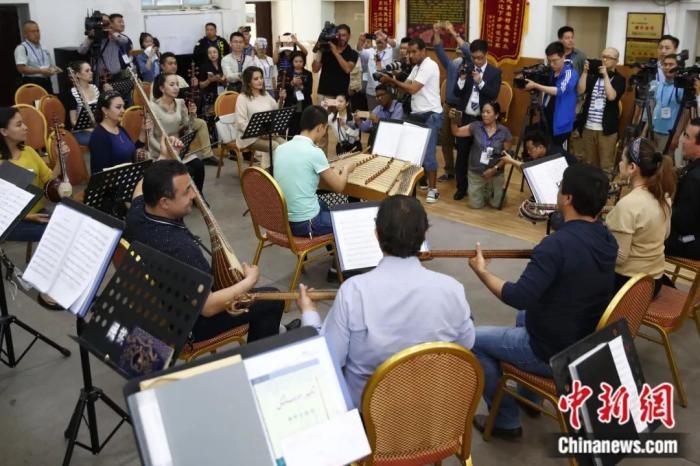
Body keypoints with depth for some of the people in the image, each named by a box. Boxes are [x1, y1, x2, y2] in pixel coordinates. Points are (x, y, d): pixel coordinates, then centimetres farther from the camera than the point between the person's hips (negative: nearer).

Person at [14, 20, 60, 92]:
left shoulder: (44, 48, 16)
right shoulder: (21, 48, -5)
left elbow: (51, 65, 22)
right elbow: (21, 69, -14)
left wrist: (55, 69, -2)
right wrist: (41, 71, -19)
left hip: (47, 82, 7)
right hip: (32, 83, -7)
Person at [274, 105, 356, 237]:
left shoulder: (280, 149, 1)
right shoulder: (314, 152, -19)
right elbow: (339, 187, -8)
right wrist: (346, 169, 11)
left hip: (283, 219, 7)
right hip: (305, 223, -7)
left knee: (329, 208, 33)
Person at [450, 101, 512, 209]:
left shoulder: (504, 131, -7)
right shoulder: (476, 126, -6)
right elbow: (456, 132, -9)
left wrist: (495, 169, -15)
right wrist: (453, 120, -28)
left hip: (495, 174, 0)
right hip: (476, 173, 0)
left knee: (496, 204, 1)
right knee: (475, 205, -2)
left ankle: (489, 190, 34)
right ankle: (483, 190, 31)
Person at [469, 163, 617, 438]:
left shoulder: (557, 243, -29)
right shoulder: (606, 239, -2)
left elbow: (519, 298, -31)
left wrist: (482, 272, -17)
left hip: (555, 354, -8)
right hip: (589, 346, 9)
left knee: (474, 340, 8)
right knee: (525, 316, 34)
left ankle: (506, 421, 18)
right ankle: (530, 398, 41)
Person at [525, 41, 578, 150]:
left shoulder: (570, 73, -12)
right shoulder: (550, 72, 10)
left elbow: (559, 91, -27)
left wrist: (535, 85, -30)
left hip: (560, 124, -7)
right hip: (546, 121, 7)